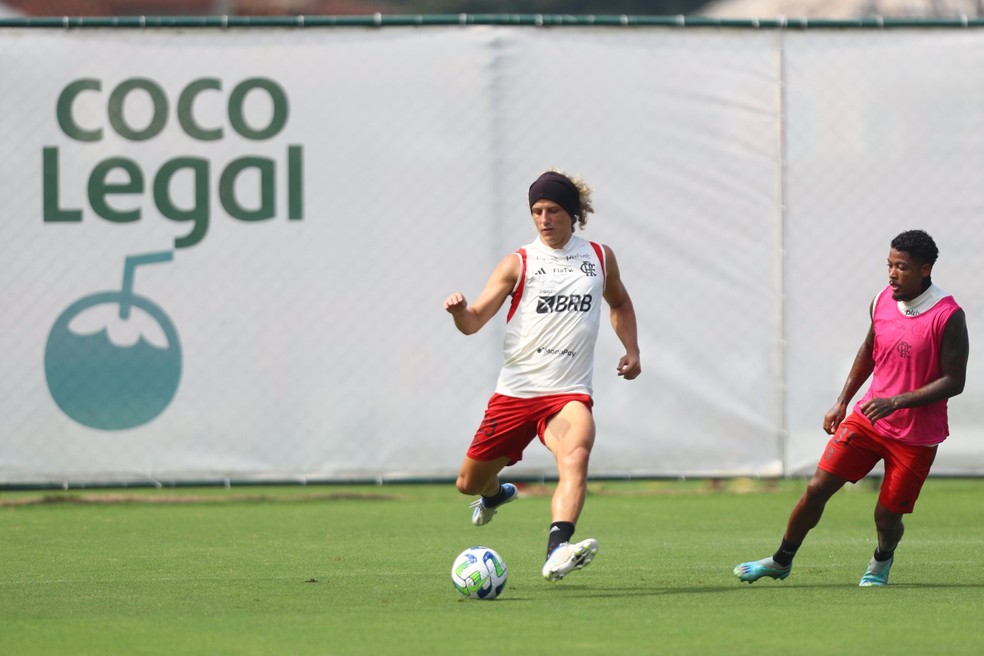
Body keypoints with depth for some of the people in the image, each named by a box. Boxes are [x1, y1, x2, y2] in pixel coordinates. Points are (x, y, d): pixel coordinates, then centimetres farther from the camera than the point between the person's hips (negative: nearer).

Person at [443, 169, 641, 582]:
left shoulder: (600, 258, 9)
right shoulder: (518, 264, 1)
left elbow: (619, 303, 29)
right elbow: (474, 322, -5)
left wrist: (632, 350, 14)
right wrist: (459, 311, -28)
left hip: (568, 393, -1)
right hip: (515, 391, 1)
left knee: (575, 456, -33)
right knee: (469, 484, 10)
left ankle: (557, 552, -50)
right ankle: (495, 494, 50)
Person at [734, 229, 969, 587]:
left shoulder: (948, 316, -18)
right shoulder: (882, 300, 1)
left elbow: (953, 381, -18)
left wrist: (896, 402, -25)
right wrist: (842, 402, 14)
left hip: (917, 435, -5)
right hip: (867, 418, 5)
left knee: (887, 516, 0)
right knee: (817, 488, -4)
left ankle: (882, 559, 36)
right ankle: (781, 561, 14)